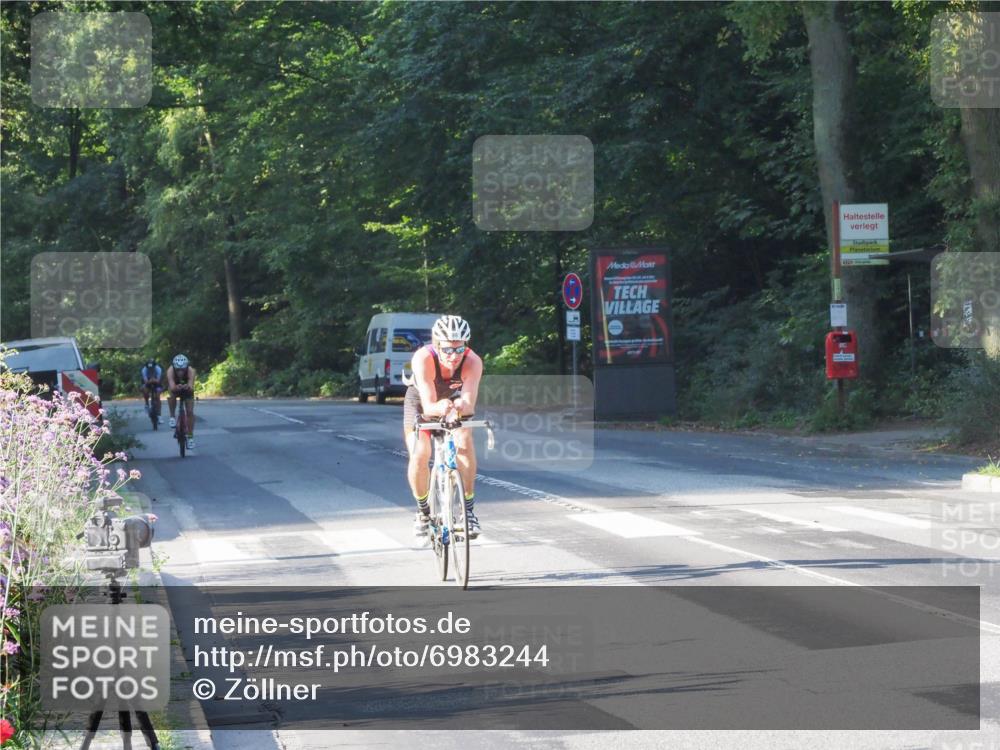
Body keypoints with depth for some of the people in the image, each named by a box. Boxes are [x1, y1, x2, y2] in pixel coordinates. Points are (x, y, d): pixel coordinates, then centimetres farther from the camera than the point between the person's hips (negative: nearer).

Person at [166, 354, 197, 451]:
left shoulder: (191, 371, -38)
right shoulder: (170, 370, -38)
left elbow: (191, 387, -49)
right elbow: (172, 387, -50)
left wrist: (188, 387, -72)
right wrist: (177, 387, -72)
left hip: (187, 389, 0)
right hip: (175, 387, 0)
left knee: (190, 412, -9)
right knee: (172, 394, -35)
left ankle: (190, 437, 3)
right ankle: (172, 417, -13)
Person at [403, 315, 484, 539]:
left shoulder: (473, 362, -32)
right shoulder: (423, 359, -37)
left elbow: (469, 403, -41)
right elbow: (428, 406, -42)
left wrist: (459, 408, -64)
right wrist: (440, 408, -64)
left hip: (454, 403, 1)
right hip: (420, 403, -1)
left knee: (464, 444, -26)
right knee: (419, 455, -22)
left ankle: (468, 508, -13)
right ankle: (423, 510, 2)